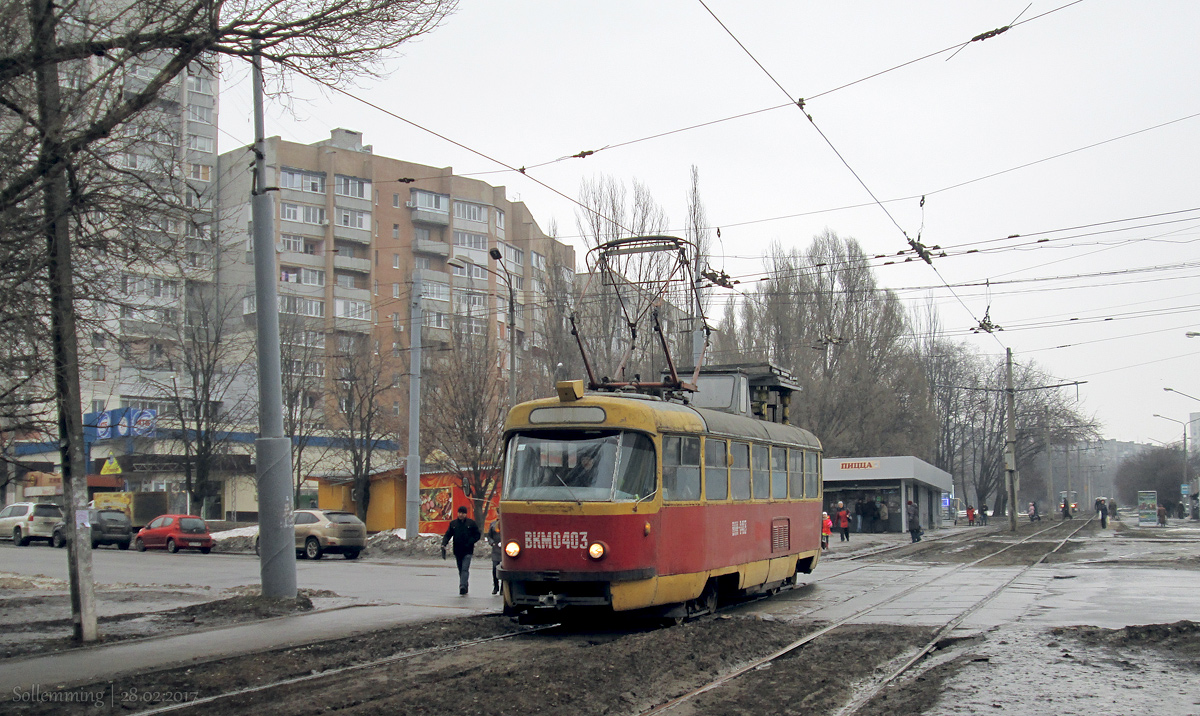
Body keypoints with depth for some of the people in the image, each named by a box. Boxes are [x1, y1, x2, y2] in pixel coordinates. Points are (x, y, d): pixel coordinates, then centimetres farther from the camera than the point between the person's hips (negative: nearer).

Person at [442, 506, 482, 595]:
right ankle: (464, 589, 21)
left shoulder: (471, 523, 1)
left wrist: (470, 543, -10)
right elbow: (447, 535, 5)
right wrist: (443, 545, -12)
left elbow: (477, 535, 4)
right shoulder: (453, 523, 8)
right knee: (461, 570, 11)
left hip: (467, 551, -4)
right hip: (457, 551, 4)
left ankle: (462, 586, -28)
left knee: (465, 569, -17)